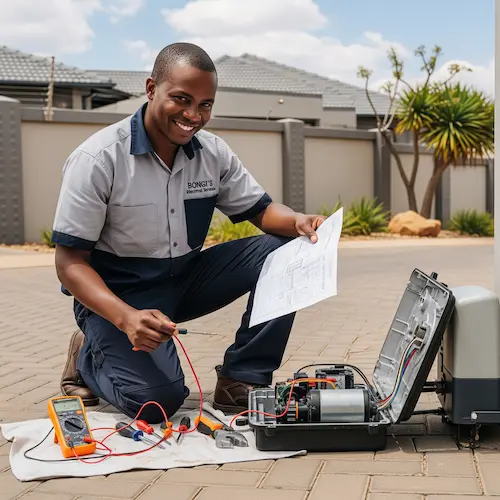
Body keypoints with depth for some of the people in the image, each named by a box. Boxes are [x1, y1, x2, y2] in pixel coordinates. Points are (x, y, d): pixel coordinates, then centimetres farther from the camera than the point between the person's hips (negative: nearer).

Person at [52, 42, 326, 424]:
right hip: (115, 292, -5)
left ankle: (241, 381, -7)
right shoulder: (98, 159, -19)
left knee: (282, 252, -13)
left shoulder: (214, 153, -4)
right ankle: (89, 356, 6)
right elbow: (71, 263, -18)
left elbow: (260, 209, 4)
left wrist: (298, 222, -22)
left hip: (186, 278, 6)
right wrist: (127, 318, -35)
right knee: (158, 399, -27)